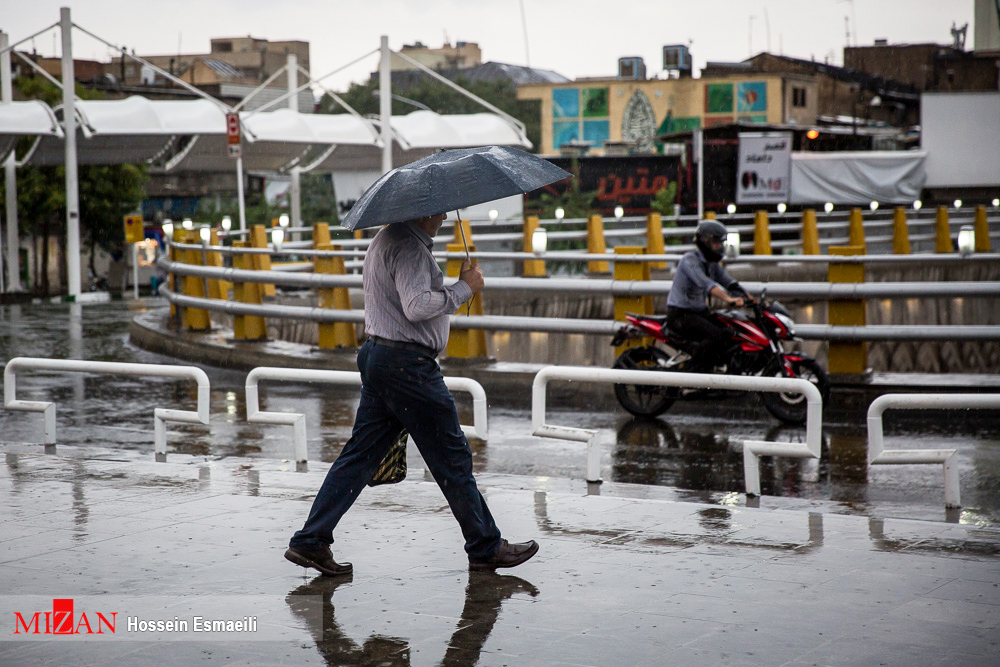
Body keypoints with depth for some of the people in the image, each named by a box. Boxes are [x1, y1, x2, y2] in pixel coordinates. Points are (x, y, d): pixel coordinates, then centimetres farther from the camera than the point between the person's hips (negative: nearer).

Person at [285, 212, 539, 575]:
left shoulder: (386, 239, 17)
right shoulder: (409, 246, -16)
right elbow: (417, 306, -26)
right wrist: (464, 288, -16)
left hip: (376, 355, 10)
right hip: (407, 364, -10)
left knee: (361, 453, 10)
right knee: (453, 458, 0)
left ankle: (311, 541, 8)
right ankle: (486, 548, 10)